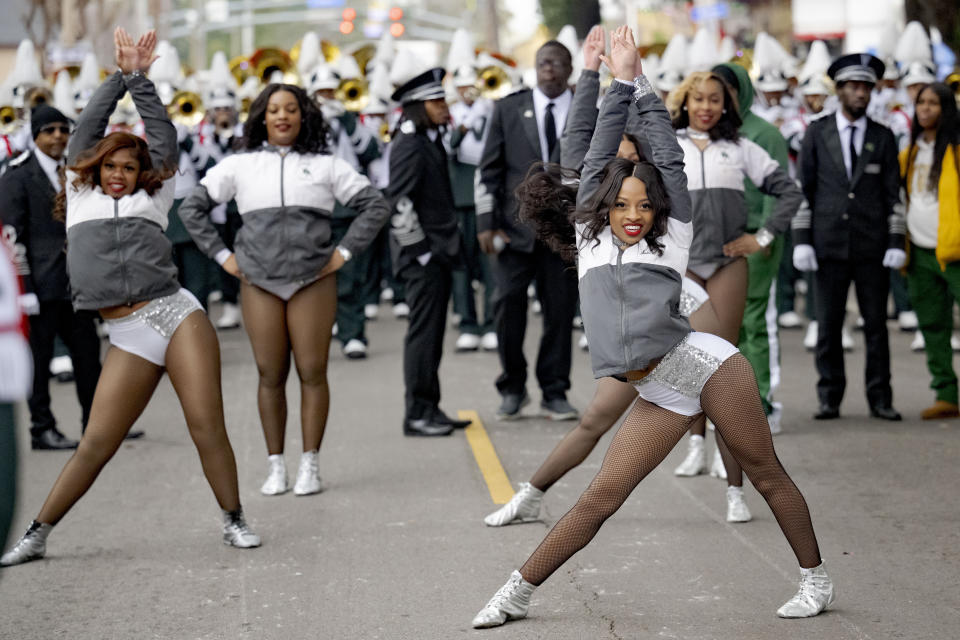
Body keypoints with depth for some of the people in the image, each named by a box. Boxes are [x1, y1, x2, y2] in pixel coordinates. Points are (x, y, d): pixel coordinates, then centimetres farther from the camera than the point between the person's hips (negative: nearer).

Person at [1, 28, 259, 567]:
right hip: (129, 339, 0)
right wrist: (121, 76, 20)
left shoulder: (152, 198, 16)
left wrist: (141, 78, 18)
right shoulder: (80, 198, 18)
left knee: (207, 425, -6)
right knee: (97, 442, -2)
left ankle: (235, 521, 7)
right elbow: (88, 131, 17)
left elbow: (163, 136, 16)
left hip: (177, 314, 0)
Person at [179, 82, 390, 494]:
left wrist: (345, 251, 1)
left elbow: (375, 205, 9)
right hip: (259, 283, 1)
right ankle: (275, 467, 8)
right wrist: (222, 255, 6)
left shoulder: (325, 166, 7)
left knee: (313, 372, -2)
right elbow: (191, 208, 13)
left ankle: (309, 466, 6)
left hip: (313, 282, 0)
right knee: (270, 375, 1)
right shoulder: (239, 166, 8)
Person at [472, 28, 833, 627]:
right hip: (659, 395, 3)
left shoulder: (671, 238, 6)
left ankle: (816, 580, 17)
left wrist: (640, 82, 10)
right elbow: (598, 160, 12)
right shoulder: (590, 239, 13)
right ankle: (518, 593, 2)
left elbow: (668, 157, 5)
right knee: (600, 497, -1)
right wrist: (618, 82, 13)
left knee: (766, 473, 4)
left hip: (706, 365, -3)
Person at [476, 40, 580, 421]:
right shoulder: (508, 109, 6)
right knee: (507, 303, -7)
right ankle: (512, 389, 9)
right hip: (515, 226, 0)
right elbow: (488, 170, 5)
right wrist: (486, 222, -3)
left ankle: (554, 393, 13)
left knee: (560, 310, 2)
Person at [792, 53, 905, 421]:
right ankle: (829, 399, 8)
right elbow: (802, 189, 4)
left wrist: (896, 243, -2)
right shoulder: (817, 134, 6)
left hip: (872, 248, 1)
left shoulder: (883, 138, 8)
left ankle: (880, 399, 9)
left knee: (876, 324, 3)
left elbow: (893, 194, 6)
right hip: (829, 246, 0)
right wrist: (802, 241, -3)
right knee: (828, 325, 1)